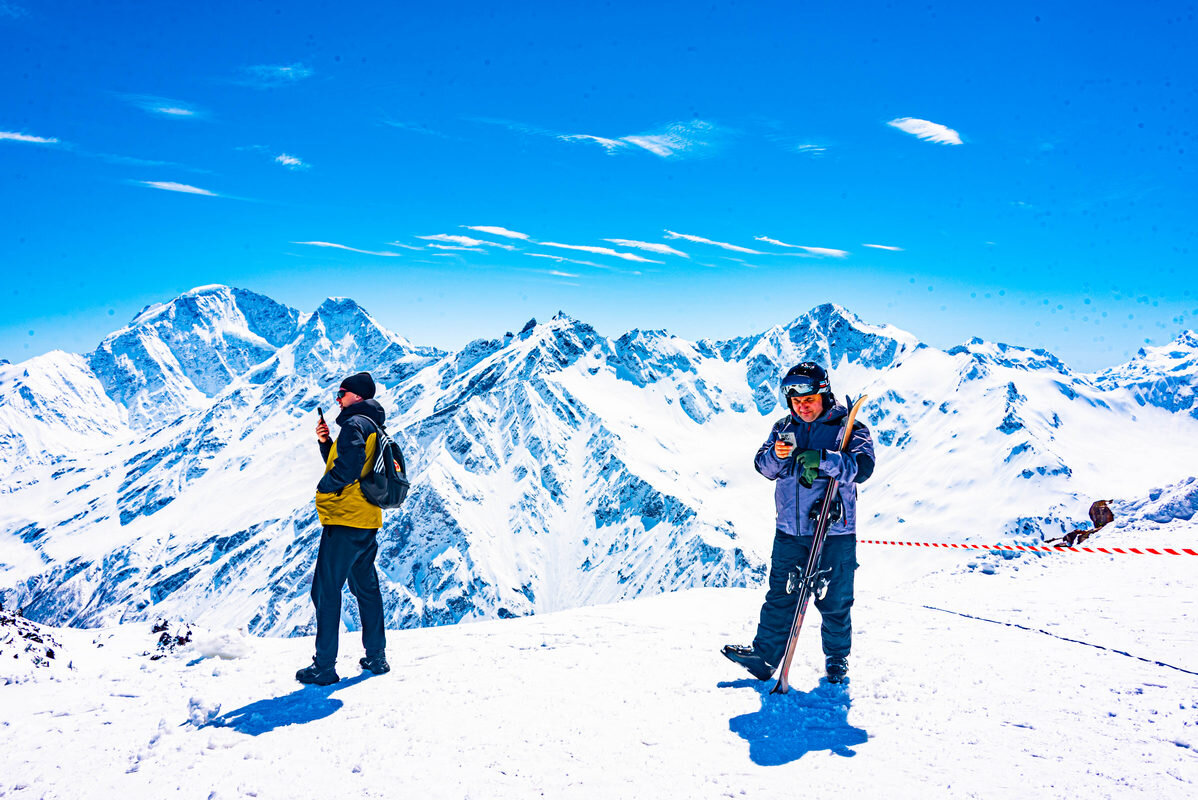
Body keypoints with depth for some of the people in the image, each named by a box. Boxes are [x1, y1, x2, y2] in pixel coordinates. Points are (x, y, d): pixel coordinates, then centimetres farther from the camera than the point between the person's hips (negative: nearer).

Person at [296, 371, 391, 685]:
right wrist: (325, 443, 8)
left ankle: (324, 667, -1)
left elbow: (347, 469, -23)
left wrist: (323, 487, -6)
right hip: (367, 520, 10)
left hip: (345, 518, -10)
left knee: (326, 591, -4)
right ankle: (377, 657, 20)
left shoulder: (355, 424, -11)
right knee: (366, 587, 15)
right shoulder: (372, 427, 19)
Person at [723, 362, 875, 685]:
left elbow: (863, 467, -17)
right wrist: (777, 455, -20)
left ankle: (837, 659, 27)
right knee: (780, 597, 7)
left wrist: (823, 459, -33)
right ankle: (764, 656, 15)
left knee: (834, 601, 8)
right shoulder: (784, 428, 8)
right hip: (789, 531, 3)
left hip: (834, 533, -3)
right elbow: (764, 467, 3)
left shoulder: (848, 428, -4)